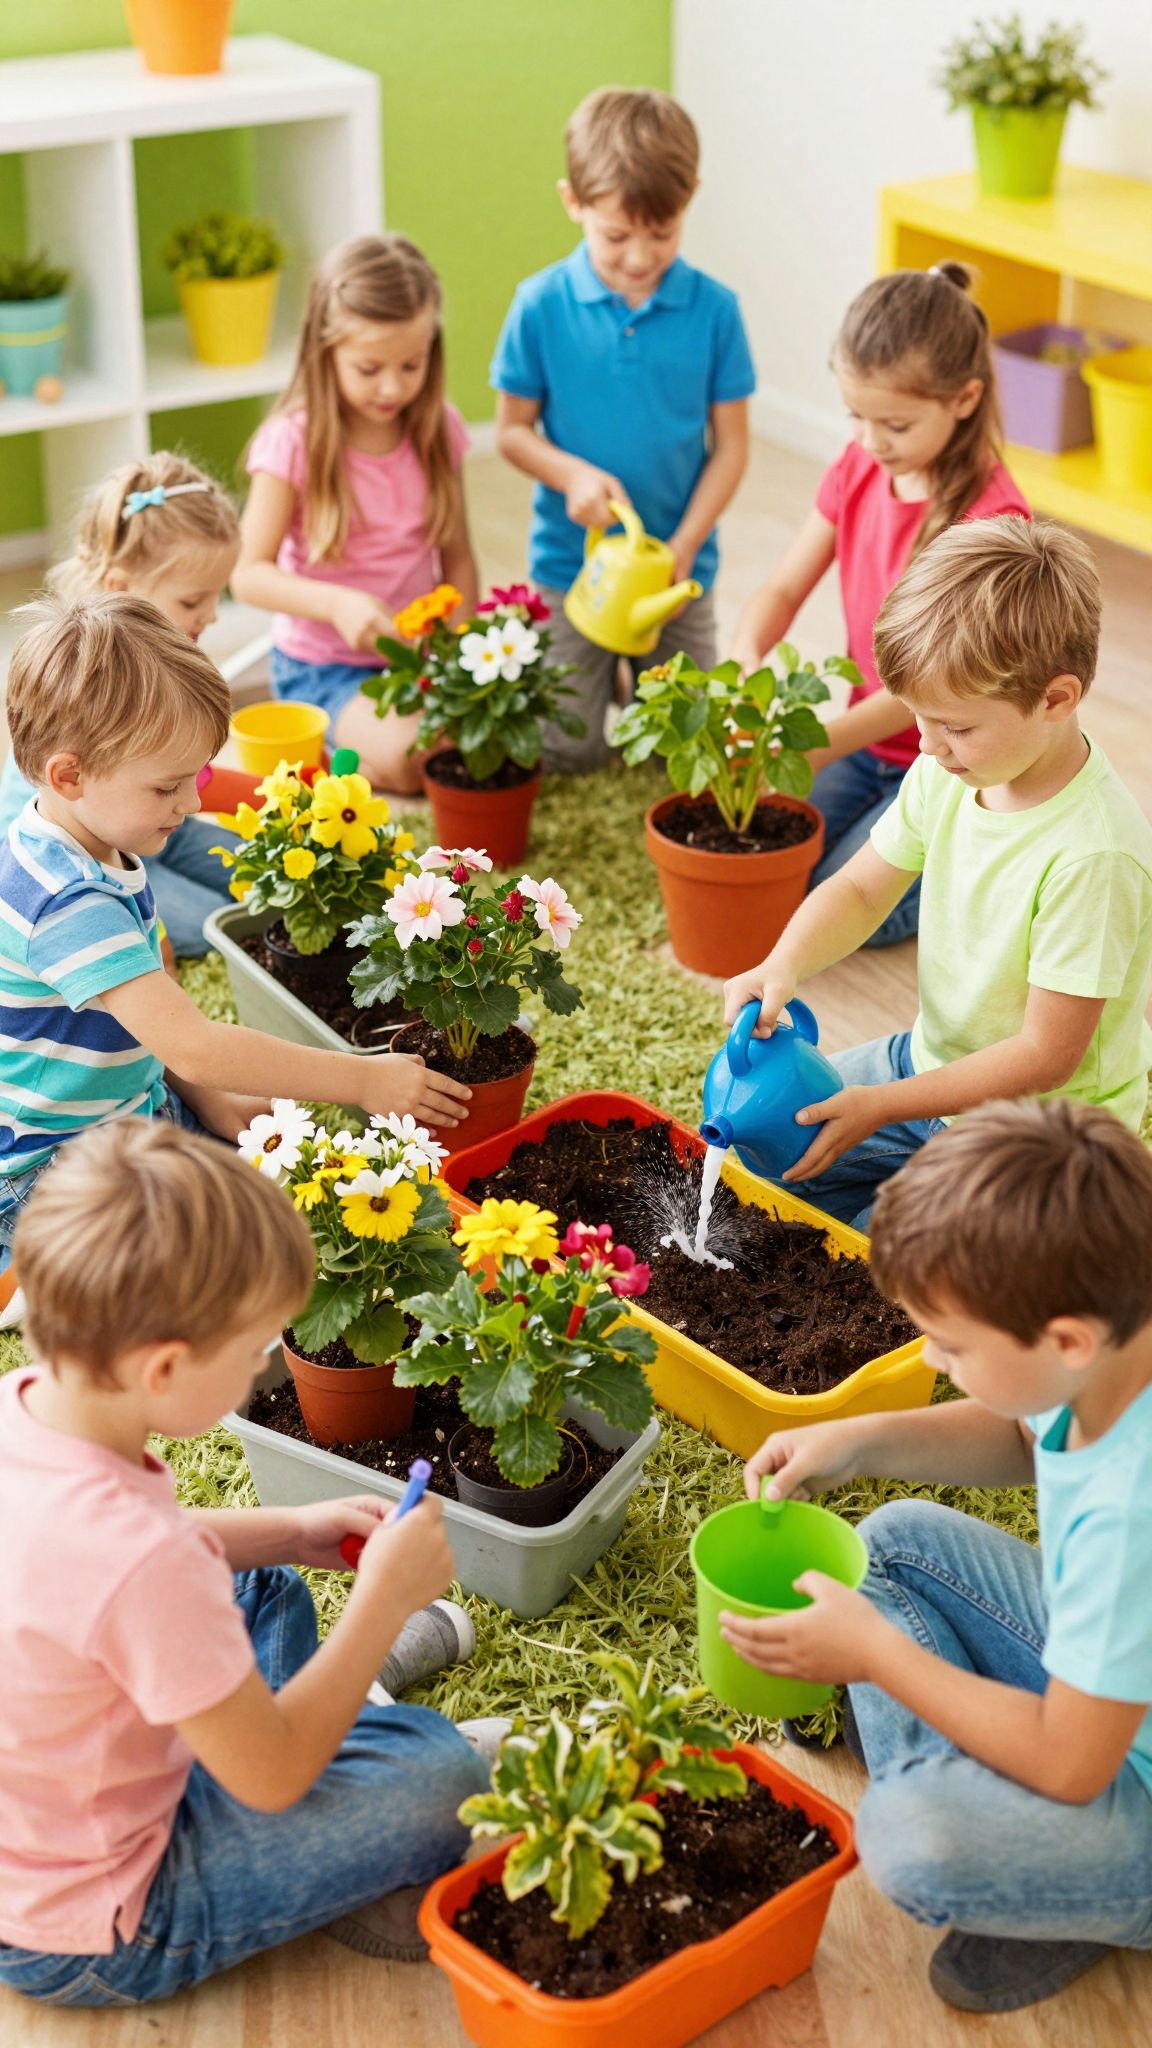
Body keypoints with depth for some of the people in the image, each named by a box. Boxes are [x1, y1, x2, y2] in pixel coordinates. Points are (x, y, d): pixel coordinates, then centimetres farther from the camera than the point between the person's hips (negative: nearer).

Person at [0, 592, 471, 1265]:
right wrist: (364, 1080, -28)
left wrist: (206, 1097, 2)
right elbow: (194, 1046, -33)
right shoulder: (69, 904, -31)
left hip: (132, 1105, 9)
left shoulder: (102, 851, 1)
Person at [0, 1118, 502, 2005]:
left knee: (270, 1596, 22)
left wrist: (293, 1532, 3)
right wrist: (384, 1599, -14)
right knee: (443, 1773, -11)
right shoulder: (139, 1564, -39)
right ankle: (363, 1887, 16)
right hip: (89, 1944, -8)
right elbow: (272, 1777, -23)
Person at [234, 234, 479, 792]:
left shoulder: (437, 430, 0)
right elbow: (249, 572, -15)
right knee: (410, 756, -32)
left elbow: (457, 557, 7)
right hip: (324, 666, -5)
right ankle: (325, 740, 1)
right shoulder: (294, 442, -14)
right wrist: (338, 604, -33)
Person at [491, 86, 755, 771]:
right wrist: (573, 476, -21)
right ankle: (601, 673, 34)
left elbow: (731, 443, -4)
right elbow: (512, 430, -2)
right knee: (567, 751, 2)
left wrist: (683, 546, -14)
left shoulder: (713, 308, -9)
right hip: (570, 561, 0)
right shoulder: (542, 305, -10)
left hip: (679, 565, 1)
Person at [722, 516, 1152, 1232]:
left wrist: (880, 1105, -23)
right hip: (934, 1060, 8)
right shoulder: (948, 772, -8)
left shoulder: (1094, 855, -31)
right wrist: (784, 965, -17)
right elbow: (861, 889, 5)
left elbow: (1046, 1055, -26)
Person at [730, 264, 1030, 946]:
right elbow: (783, 589, 0)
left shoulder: (991, 515, -23)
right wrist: (746, 661, -22)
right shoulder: (859, 468, -1)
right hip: (870, 742, 7)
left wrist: (824, 745, -31)